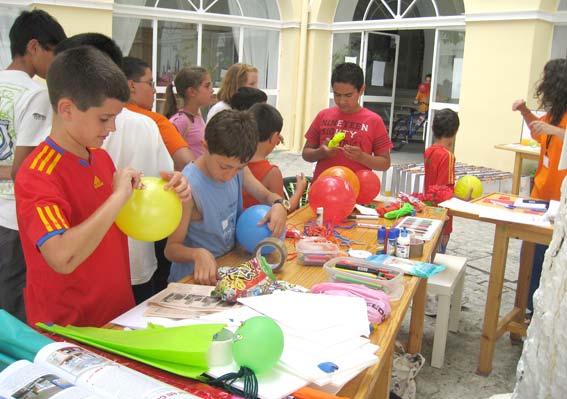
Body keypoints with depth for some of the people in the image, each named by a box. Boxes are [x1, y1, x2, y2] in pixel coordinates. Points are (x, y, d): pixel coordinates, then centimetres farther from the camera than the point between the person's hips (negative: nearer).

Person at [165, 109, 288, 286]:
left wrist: (278, 205, -12)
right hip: (195, 278, -6)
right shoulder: (188, 187, -24)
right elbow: (172, 248, -17)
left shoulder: (237, 166, -4)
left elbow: (267, 195, 10)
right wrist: (198, 253, -37)